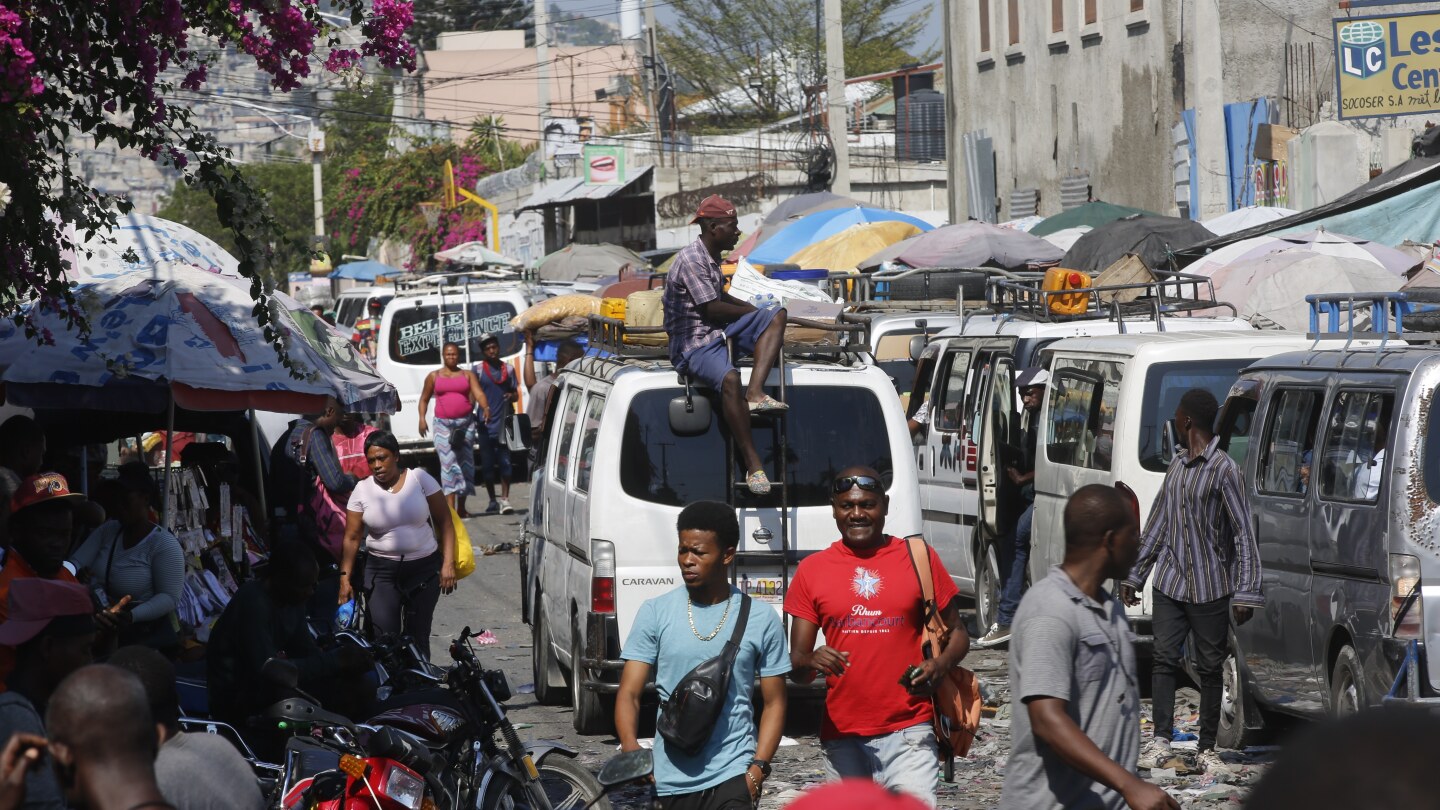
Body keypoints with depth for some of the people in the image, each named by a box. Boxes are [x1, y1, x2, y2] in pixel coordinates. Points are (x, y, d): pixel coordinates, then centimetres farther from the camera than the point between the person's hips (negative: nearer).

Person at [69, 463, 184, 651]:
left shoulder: (165, 544, -10)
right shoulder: (107, 530, 9)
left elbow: (169, 597, -16)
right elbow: (75, 562, 5)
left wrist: (132, 616, -30)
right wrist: (78, 574, -20)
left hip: (146, 635, -5)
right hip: (103, 629, 5)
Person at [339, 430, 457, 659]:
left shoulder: (419, 479, -1)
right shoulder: (362, 490, 1)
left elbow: (444, 522, 0)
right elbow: (352, 538, 4)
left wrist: (448, 563, -8)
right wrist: (345, 577, -3)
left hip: (424, 569, 0)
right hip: (381, 571, 0)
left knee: (417, 638, 1)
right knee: (383, 639, -10)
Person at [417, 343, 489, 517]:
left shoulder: (468, 375, 10)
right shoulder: (434, 376, 11)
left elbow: (478, 393, -3)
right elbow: (424, 399, 16)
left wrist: (485, 407, -23)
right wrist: (422, 418, 1)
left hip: (465, 423, 1)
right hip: (443, 424, -1)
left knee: (465, 462, 3)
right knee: (448, 462, -12)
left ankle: (461, 507, 13)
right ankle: (450, 507, -19)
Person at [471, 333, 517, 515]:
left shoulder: (507, 369, 11)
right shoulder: (478, 369, 5)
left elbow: (516, 393, 16)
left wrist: (512, 396, -7)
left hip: (504, 422, 1)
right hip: (485, 424, -1)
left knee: (505, 462, -4)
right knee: (487, 464, 3)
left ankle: (505, 499, -2)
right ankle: (492, 501, 12)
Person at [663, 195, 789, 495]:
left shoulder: (711, 258, 17)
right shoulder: (691, 259, -13)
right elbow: (711, 308, -15)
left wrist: (753, 310, 16)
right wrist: (751, 312, 0)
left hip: (719, 332, 10)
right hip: (694, 343, -10)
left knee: (777, 315, -7)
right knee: (729, 379, -37)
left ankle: (755, 394, -26)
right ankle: (753, 465, -36)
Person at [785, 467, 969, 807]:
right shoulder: (812, 570, 6)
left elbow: (957, 633, 11)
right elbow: (795, 663, 7)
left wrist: (939, 665, -11)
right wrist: (811, 662, -17)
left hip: (908, 732, -2)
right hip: (842, 737, 2)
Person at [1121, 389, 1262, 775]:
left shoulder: (1224, 469, -11)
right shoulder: (1178, 464, 11)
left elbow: (1243, 534, -12)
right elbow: (1158, 523, 20)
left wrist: (1245, 593, -17)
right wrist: (1134, 574, 19)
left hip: (1210, 589, -6)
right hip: (1169, 583, 6)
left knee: (1209, 668, 2)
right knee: (1164, 659, 0)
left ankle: (1208, 749, 9)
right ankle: (1161, 741, 3)